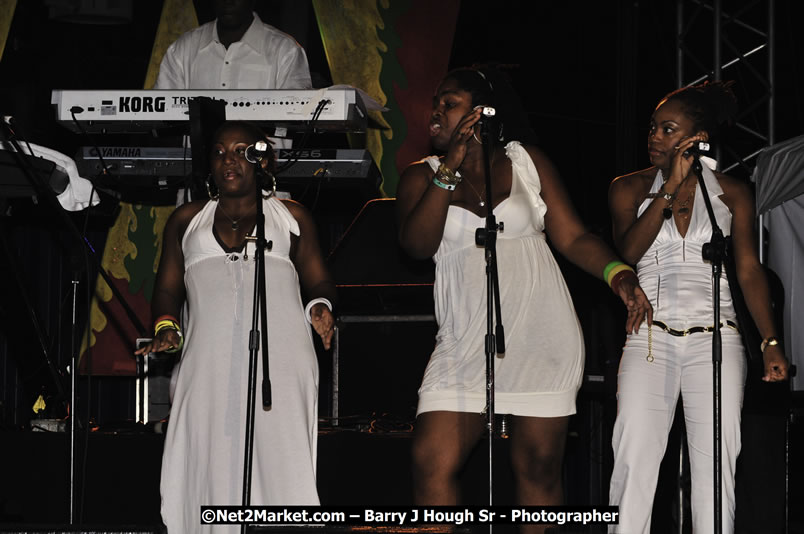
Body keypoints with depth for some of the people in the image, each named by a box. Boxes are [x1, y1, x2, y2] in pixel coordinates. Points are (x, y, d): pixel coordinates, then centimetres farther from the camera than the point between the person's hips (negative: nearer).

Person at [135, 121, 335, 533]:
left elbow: (319, 282, 17)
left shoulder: (291, 216, 20)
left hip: (280, 357, -1)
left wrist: (320, 307, -5)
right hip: (209, 357, 1)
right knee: (211, 462, -11)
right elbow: (167, 287, 20)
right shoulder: (187, 219, 23)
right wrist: (166, 328, 1)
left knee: (279, 461, -13)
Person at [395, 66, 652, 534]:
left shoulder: (526, 161, 9)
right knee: (433, 464, -12)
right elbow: (418, 245, -7)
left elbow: (573, 237, 5)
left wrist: (620, 275, -12)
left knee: (539, 468, 1)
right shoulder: (422, 177, 11)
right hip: (466, 344, 1)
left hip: (543, 335, 0)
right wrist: (452, 167, -10)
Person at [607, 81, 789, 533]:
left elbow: (749, 271, 9)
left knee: (716, 460, -5)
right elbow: (628, 251, -6)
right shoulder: (631, 188, 10)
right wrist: (671, 186, -10)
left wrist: (771, 342, 0)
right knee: (635, 457, -12)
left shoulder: (732, 193, 10)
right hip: (650, 339, 0)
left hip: (715, 339, 0)